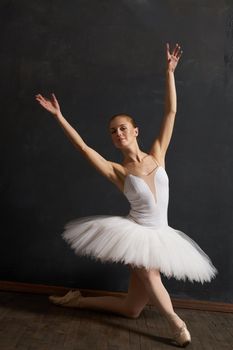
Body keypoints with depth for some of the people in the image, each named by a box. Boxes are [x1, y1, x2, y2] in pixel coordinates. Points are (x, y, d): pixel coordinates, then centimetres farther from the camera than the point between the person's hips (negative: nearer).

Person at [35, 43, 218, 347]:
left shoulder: (157, 155, 0)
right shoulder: (117, 171, -6)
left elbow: (171, 112, -1)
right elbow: (83, 147, -12)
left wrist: (169, 71, -2)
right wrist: (59, 117, -15)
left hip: (159, 237, 3)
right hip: (133, 234, -3)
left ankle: (80, 300, 28)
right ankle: (175, 321, -11)